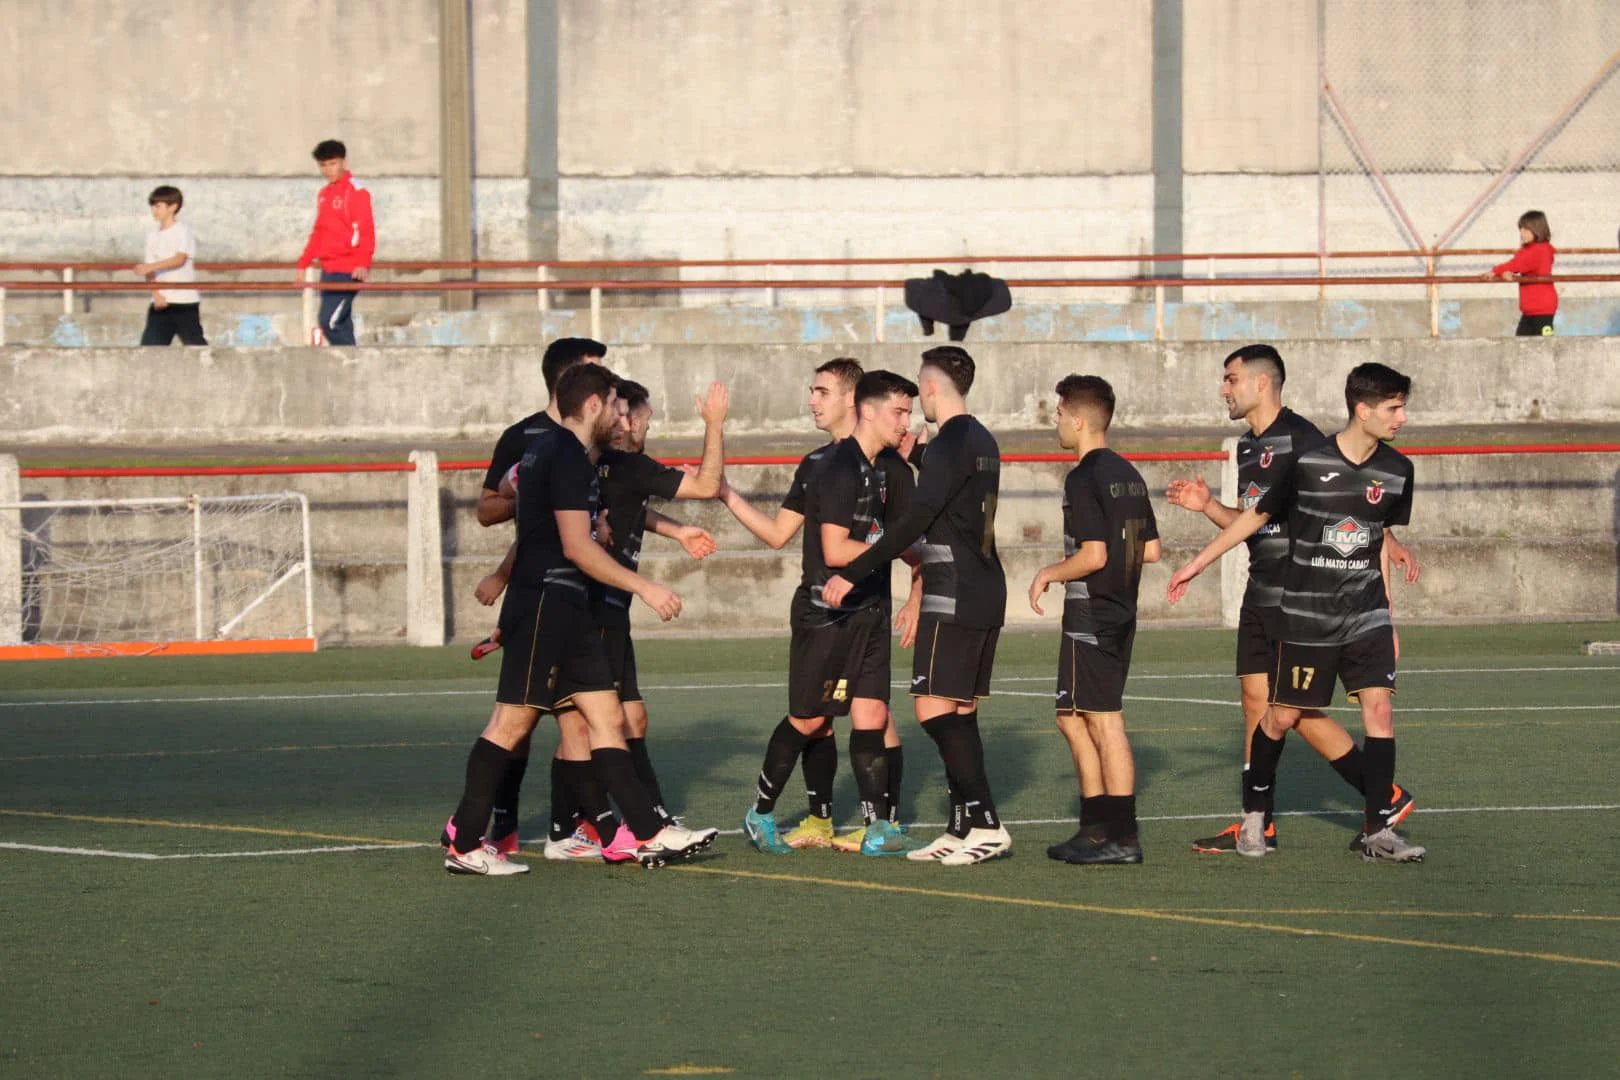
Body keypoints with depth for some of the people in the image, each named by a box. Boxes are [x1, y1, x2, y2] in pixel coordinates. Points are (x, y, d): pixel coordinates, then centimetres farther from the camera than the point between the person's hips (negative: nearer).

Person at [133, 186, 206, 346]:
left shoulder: (183, 231, -3)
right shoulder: (152, 236, 12)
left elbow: (180, 259, -18)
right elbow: (150, 272, 8)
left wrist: (151, 266, -29)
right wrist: (156, 294, -8)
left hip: (185, 299, -5)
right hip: (161, 302, 5)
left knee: (194, 342, -1)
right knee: (149, 343, -5)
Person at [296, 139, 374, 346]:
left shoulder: (356, 191, -7)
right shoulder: (324, 195, 17)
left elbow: (366, 231, -15)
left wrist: (363, 263, -27)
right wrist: (303, 264, 25)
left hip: (348, 271, -8)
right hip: (328, 270, 8)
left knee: (330, 322, -17)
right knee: (340, 326, 6)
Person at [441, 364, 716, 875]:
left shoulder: (547, 448, 17)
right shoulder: (569, 457, -13)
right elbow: (576, 546, -19)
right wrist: (644, 587, -14)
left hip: (564, 607, 11)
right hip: (544, 603, -11)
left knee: (607, 716, 6)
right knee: (513, 720, -8)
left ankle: (645, 833, 4)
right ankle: (464, 845, -5)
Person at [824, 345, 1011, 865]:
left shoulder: (949, 446, -14)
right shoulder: (983, 442, 15)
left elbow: (913, 523, -20)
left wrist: (851, 574, -19)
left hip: (954, 601, -9)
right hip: (986, 593, 9)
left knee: (935, 709, -10)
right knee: (959, 714, 11)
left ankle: (985, 824, -16)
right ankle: (963, 830, 10)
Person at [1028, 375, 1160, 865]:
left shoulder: (1084, 478, -14)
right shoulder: (1128, 475, 12)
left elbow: (1093, 554, -21)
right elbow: (1151, 550, 15)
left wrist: (1049, 574, -6)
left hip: (1090, 618, -9)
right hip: (1122, 613, 9)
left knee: (1105, 723, -7)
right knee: (1073, 718, 16)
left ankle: (1123, 837, -6)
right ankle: (1096, 827, 19)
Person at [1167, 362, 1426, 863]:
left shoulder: (1396, 471, 0)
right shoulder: (1308, 462, -13)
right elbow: (1256, 516, 1)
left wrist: (1388, 621, 16)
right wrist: (1197, 564, 6)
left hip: (1366, 613, 3)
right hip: (1307, 614, -3)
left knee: (1379, 706, -11)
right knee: (1283, 715, 4)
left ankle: (1379, 831, -6)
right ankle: (1253, 811, 28)